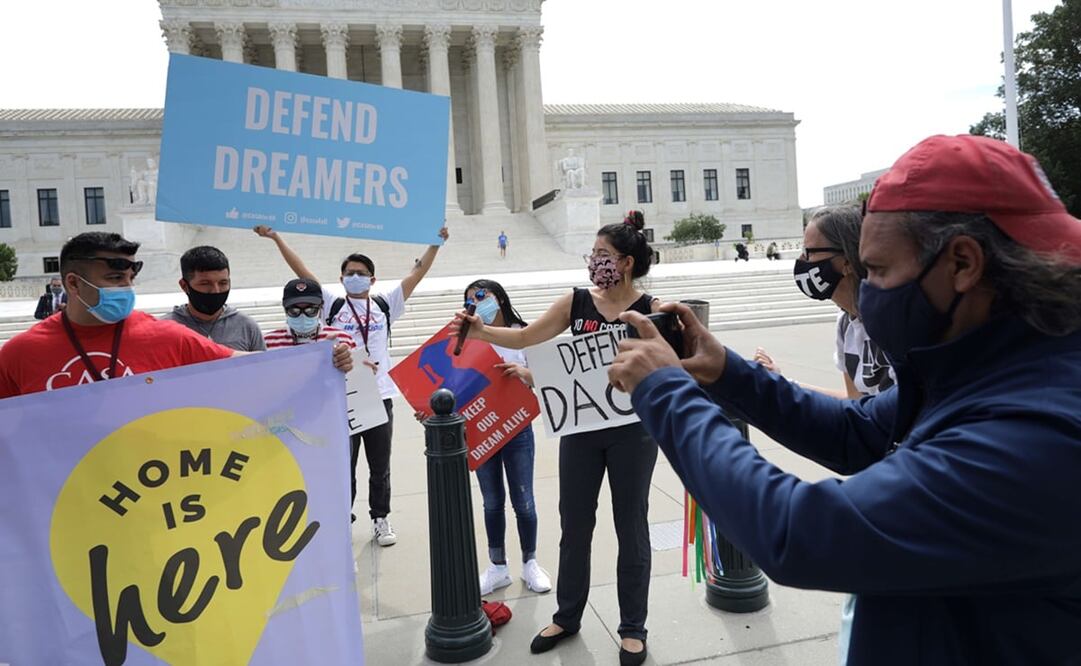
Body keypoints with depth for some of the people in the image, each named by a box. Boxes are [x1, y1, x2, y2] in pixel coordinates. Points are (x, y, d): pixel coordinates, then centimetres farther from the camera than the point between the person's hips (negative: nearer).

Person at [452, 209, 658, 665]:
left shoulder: (651, 311, -8)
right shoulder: (576, 302, 0)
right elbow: (525, 338, 1)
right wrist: (481, 331, -11)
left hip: (631, 431, -3)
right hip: (580, 428, 3)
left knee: (630, 528, 9)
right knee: (574, 526, 13)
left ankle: (633, 628, 25)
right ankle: (567, 616, 33)